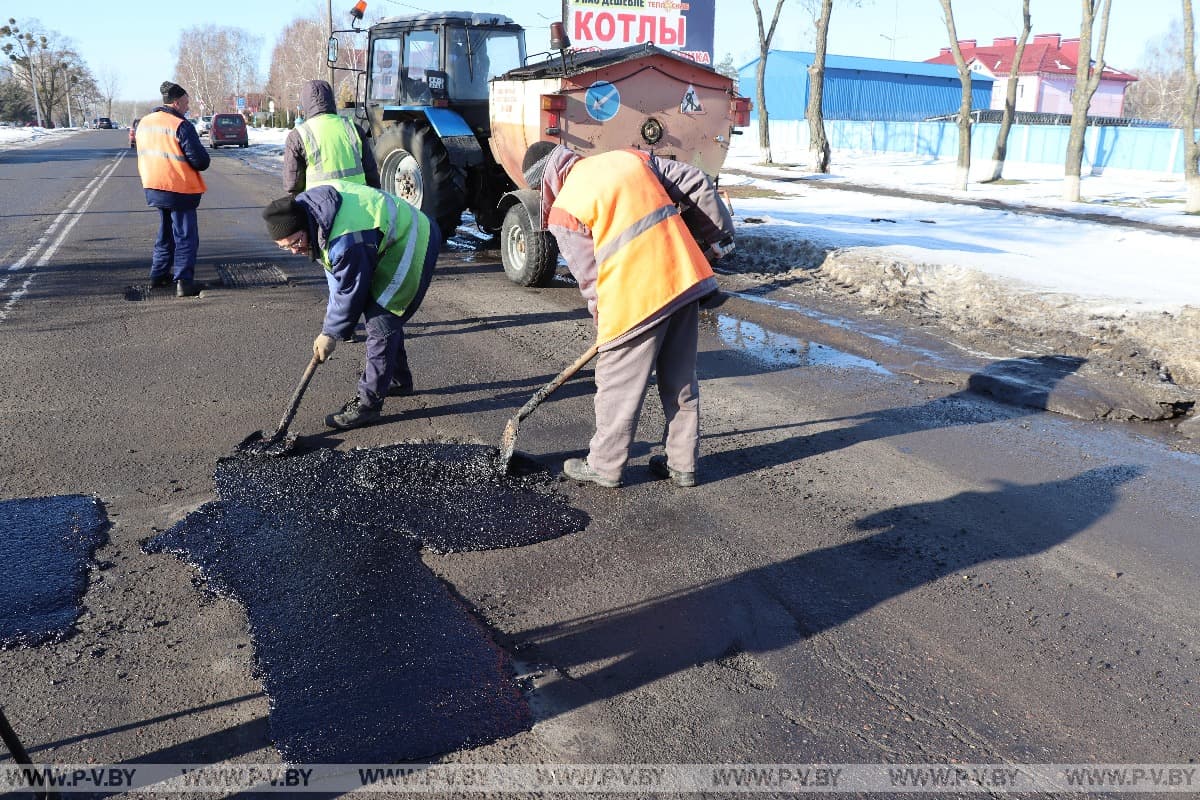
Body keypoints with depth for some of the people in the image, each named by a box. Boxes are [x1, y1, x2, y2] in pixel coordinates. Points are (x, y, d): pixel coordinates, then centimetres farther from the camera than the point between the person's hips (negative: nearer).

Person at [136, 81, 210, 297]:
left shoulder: (144, 122, 8)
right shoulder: (181, 126, -17)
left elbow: (144, 155, 18)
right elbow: (201, 161, -18)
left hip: (154, 187, 8)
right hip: (180, 190, -8)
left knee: (166, 233, 22)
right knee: (186, 237, -2)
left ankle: (158, 275, 27)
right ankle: (184, 282, -8)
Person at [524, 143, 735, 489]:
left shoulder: (564, 210, -2)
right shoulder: (628, 157, 13)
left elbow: (590, 278, -2)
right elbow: (696, 184, 12)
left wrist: (605, 322, 14)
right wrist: (718, 235, 20)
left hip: (635, 298, -6)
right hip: (684, 277, 6)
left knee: (618, 386, 9)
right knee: (680, 381, 15)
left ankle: (604, 467, 22)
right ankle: (682, 464, 25)